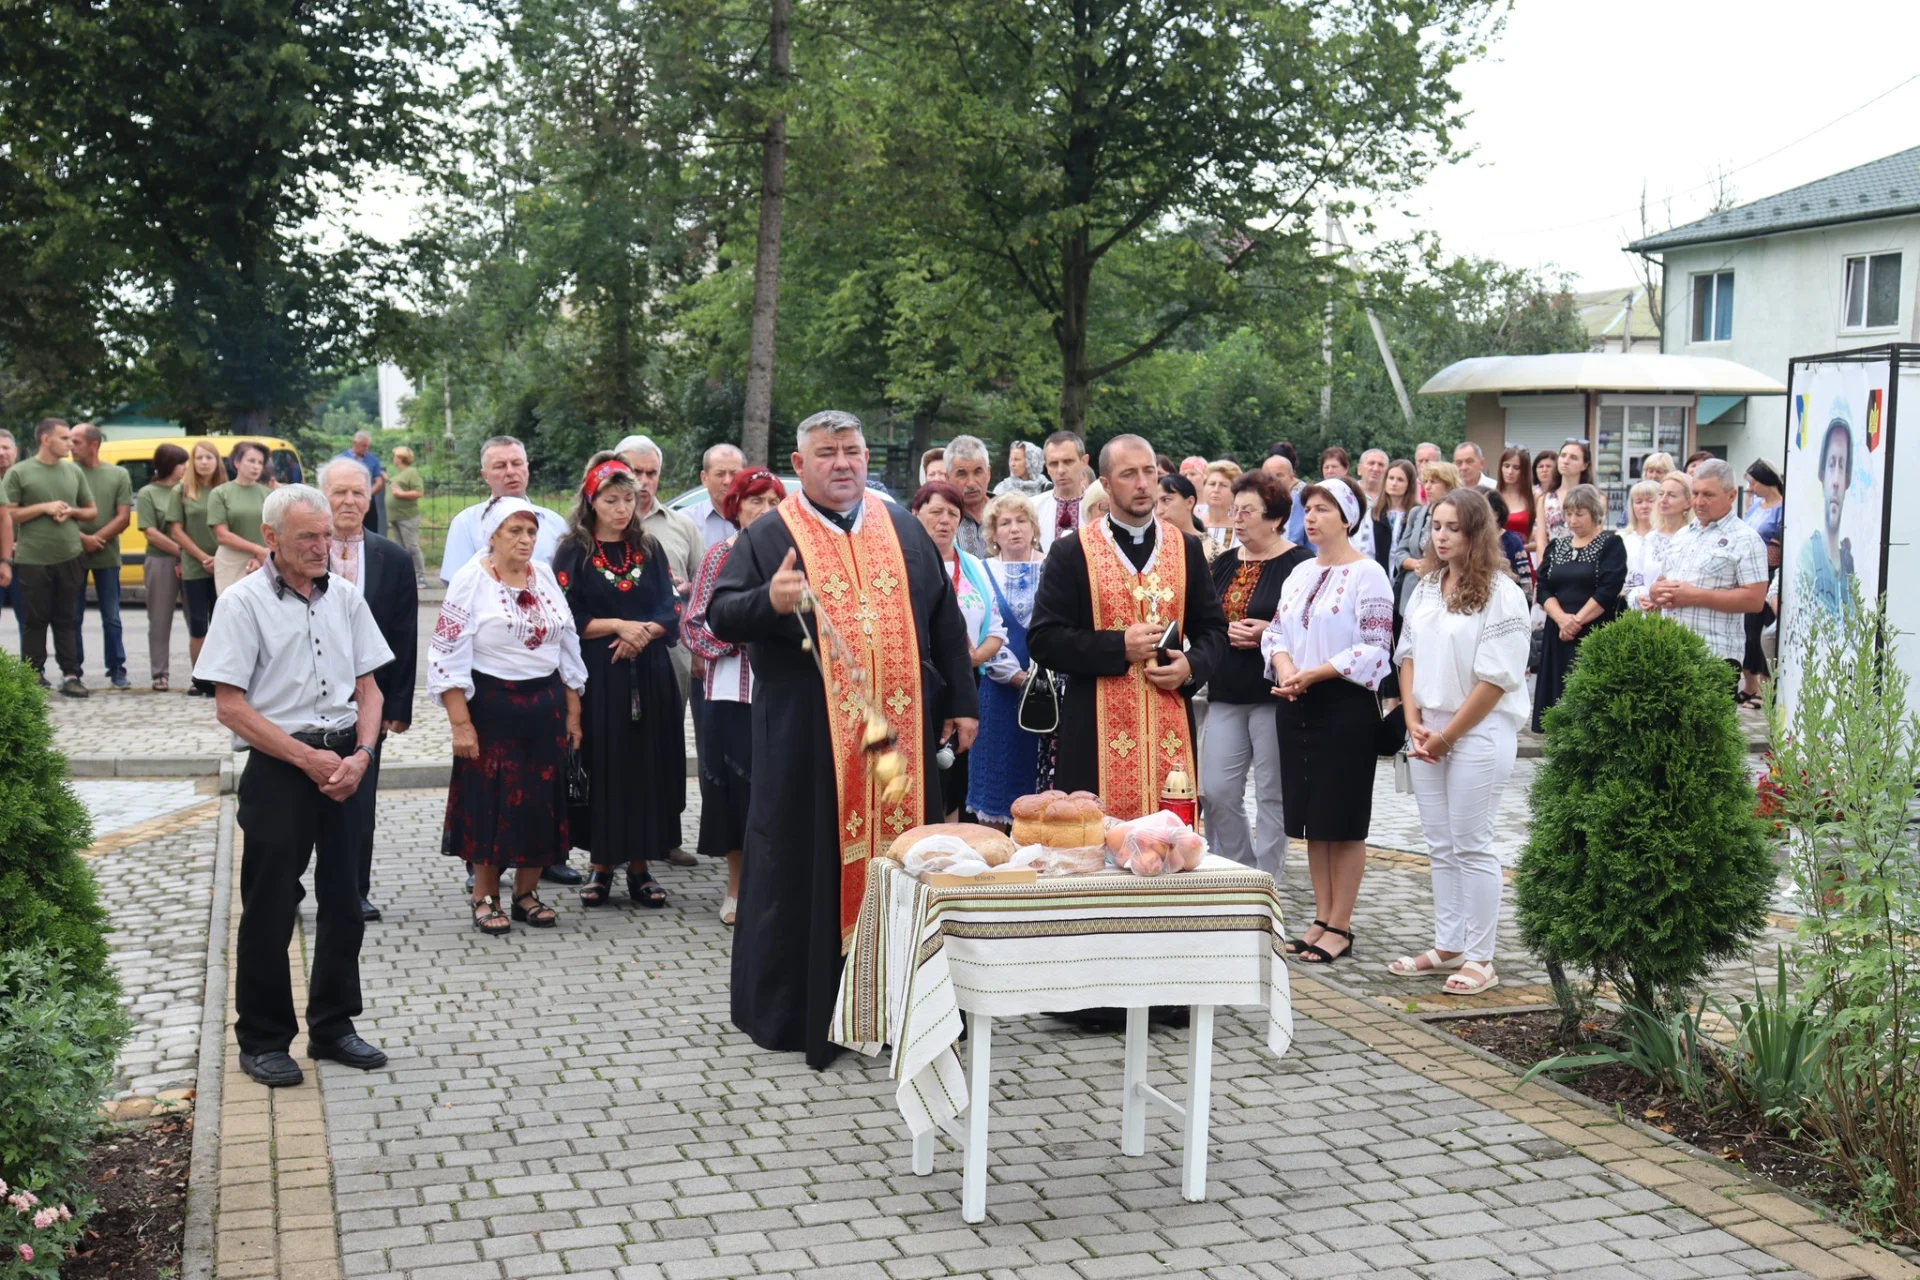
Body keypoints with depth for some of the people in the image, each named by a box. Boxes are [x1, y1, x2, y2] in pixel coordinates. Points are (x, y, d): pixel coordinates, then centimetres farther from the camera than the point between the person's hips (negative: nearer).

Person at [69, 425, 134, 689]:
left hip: (107, 557, 1)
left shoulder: (118, 475, 3)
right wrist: (82, 538, -15)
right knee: (73, 617, 4)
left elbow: (124, 518, -2)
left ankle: (117, 670, 14)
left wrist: (97, 539, -12)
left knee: (111, 617, 6)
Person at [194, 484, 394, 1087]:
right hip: (279, 766, -4)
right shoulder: (244, 602, -6)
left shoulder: (345, 596, 7)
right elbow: (230, 706, -10)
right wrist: (310, 759, -13)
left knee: (343, 901, 11)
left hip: (347, 761, 5)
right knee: (270, 908, 2)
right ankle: (262, 1040, 16)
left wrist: (361, 755, -6)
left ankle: (333, 1025, 25)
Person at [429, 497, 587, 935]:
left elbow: (568, 646, 13)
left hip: (545, 705, 5)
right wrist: (460, 723, -15)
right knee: (490, 801, 1)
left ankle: (526, 893, 20)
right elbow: (448, 655, -10)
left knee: (541, 800, 7)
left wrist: (572, 712, 10)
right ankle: (485, 898, 13)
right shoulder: (471, 580, -7)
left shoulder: (545, 577, 8)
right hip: (491, 706, -5)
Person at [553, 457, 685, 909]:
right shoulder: (573, 553, 2)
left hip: (648, 675, 3)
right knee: (602, 765, -1)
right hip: (596, 678, -2)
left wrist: (643, 633, -14)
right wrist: (619, 625, -15)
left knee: (647, 764, 1)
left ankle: (639, 865, 9)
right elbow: (569, 619, -5)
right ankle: (601, 864, 10)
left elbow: (669, 613, 5)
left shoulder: (650, 549, 10)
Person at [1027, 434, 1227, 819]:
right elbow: (1042, 639, -4)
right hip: (1098, 732, -3)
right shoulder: (1071, 553, 0)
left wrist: (1192, 666, -6)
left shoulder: (1186, 549, 11)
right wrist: (1118, 646, -13)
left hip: (1172, 729, 3)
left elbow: (1213, 629, 15)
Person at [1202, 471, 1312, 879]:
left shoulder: (1299, 565, -7)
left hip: (1273, 694, -5)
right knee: (1216, 791, 2)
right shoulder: (1224, 563, 13)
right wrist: (1226, 631, -4)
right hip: (1226, 693, 6)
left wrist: (1270, 632, -19)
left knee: (1272, 794, 3)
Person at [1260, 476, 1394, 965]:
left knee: (1343, 821, 0)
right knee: (1313, 819, 11)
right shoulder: (1300, 574, 13)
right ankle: (1322, 918, 20)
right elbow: (1276, 631, 12)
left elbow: (1375, 648, -15)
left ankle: (1340, 926, 7)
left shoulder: (1367, 574, -9)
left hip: (1345, 705, -7)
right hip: (1297, 706, 7)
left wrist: (1313, 674, -19)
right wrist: (1284, 667, -9)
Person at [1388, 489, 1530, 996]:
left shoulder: (1500, 593, -11)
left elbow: (1496, 677, -15)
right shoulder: (1426, 588, 11)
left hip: (1478, 735, -7)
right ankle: (1447, 947, 19)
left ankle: (1479, 959, 4)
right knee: (1440, 846, 11)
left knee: (1472, 846, -3)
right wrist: (1414, 721, -1)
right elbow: (1409, 654, 13)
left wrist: (1447, 735, -12)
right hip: (1427, 734, 7)